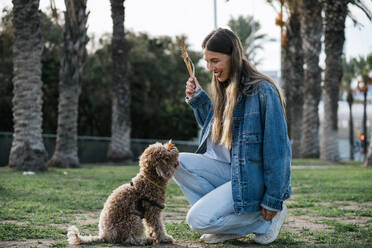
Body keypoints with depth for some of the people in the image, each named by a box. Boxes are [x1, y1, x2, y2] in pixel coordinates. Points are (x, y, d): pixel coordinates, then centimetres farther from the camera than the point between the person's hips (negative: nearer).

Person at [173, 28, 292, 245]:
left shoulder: (263, 91, -17)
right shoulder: (225, 89, 8)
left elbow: (277, 147, -18)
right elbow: (215, 128, 24)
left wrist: (273, 201, -17)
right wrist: (198, 98, 8)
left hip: (251, 178, -8)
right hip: (225, 169, 8)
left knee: (198, 220, -18)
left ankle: (266, 219, -1)